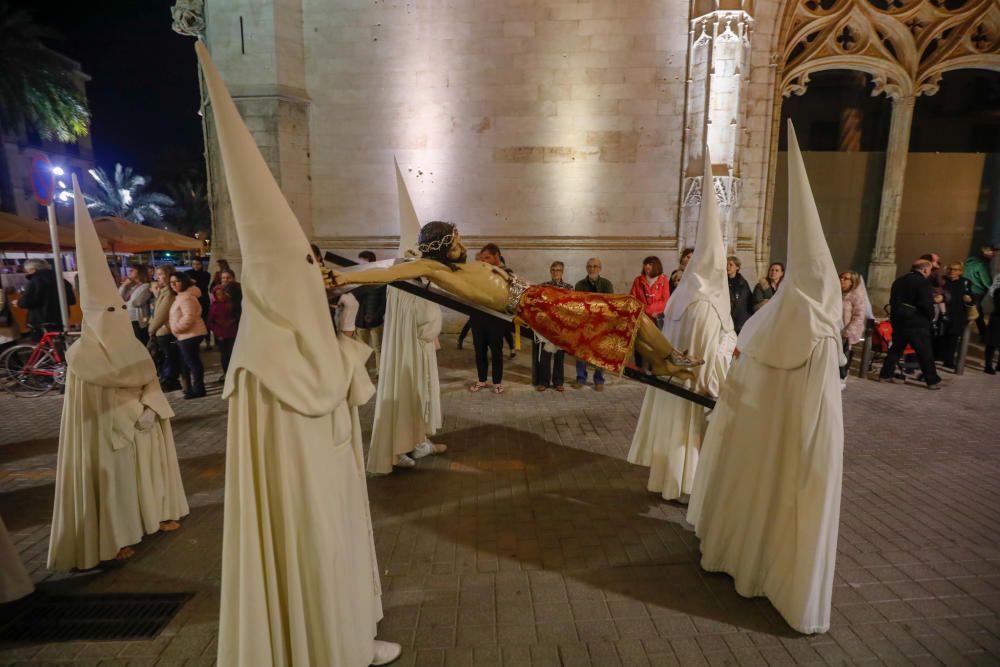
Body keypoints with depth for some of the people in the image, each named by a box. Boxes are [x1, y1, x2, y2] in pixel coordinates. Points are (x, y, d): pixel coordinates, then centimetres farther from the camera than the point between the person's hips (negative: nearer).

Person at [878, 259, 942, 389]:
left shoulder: (899, 281, 10)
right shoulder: (923, 282, -13)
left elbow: (892, 301, 15)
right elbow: (927, 304, -20)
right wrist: (931, 316, -3)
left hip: (898, 321, 6)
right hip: (917, 323, -6)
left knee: (896, 348, 15)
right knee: (925, 353, 3)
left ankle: (885, 375, 15)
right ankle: (933, 381, 10)